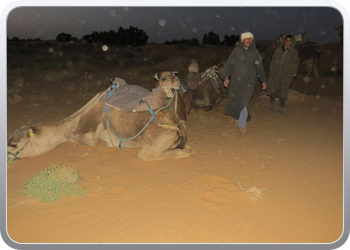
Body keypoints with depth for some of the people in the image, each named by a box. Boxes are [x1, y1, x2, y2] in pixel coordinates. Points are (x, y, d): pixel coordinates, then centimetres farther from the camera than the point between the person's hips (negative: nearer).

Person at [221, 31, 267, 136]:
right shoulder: (236, 51, -2)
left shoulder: (255, 52, 0)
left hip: (249, 82, -1)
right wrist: (226, 77, -14)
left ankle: (242, 126, 0)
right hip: (235, 81, 1)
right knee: (235, 101, 13)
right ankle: (237, 118, 42)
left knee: (244, 103, -10)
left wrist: (263, 81, 14)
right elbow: (229, 64, -3)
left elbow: (259, 68, 9)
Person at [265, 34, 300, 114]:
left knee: (283, 90, 0)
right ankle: (271, 105, 13)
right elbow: (273, 60, 11)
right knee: (272, 87, -3)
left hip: (287, 75, -2)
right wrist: (271, 70, 7)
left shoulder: (294, 52, 3)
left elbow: (296, 64, 4)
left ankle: (281, 107, 12)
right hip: (275, 72, 2)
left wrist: (293, 74, -3)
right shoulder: (279, 49, 7)